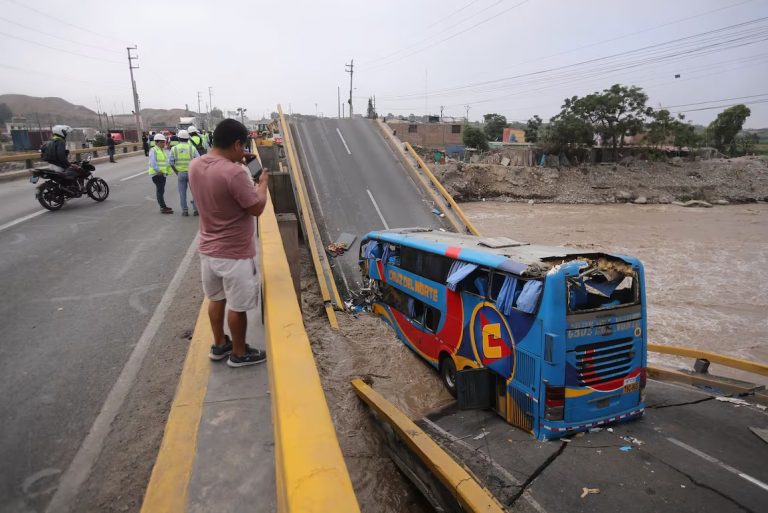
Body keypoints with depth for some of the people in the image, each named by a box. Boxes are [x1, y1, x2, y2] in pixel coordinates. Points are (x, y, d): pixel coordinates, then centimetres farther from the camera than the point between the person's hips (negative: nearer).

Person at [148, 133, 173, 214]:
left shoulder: (162, 150, 18)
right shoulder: (153, 150, -11)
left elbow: (165, 161, 20)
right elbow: (153, 163, -20)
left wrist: (167, 170, 7)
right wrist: (158, 170, -25)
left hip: (163, 173, 9)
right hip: (157, 174, -9)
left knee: (161, 190, 15)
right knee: (160, 190, -9)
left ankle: (163, 206, 22)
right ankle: (163, 208, -10)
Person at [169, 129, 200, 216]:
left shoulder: (174, 148, 0)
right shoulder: (192, 148, -3)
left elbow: (171, 163, -1)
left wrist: (176, 172, 10)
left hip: (180, 173, 1)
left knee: (182, 192, 9)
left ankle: (185, 211, 11)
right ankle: (196, 209, 7)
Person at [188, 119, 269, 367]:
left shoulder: (195, 166, -1)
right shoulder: (234, 173, -27)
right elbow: (256, 208, -18)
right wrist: (263, 183, -1)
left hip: (208, 249, 8)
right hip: (235, 253, -8)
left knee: (216, 299, 23)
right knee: (237, 306, 10)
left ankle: (219, 345, 39)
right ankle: (240, 353, 27)